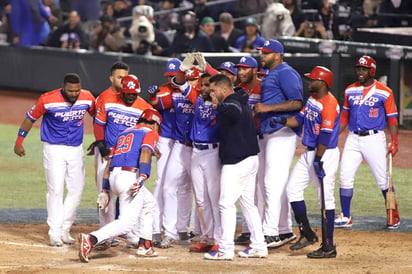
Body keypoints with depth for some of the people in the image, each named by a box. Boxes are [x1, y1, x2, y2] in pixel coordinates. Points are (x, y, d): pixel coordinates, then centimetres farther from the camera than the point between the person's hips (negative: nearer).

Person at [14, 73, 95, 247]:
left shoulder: (87, 98, -8)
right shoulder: (48, 100, -18)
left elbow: (97, 115, 11)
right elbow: (30, 118, -5)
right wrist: (19, 142, -2)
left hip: (76, 149, 4)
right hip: (54, 149, -4)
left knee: (76, 190, 3)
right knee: (56, 190, -9)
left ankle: (65, 230, 14)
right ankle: (55, 234, -5)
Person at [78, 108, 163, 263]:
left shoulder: (124, 133, 28)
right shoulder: (151, 133, 8)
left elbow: (109, 163, 22)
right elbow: (145, 152, -13)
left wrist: (105, 190, 21)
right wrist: (142, 178, -25)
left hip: (113, 177, 8)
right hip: (130, 176, -8)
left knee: (149, 202, 30)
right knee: (127, 222, -15)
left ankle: (145, 246, 24)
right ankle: (91, 240, -35)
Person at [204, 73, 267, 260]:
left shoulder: (232, 103, -17)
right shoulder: (243, 102, 14)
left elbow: (235, 112, -40)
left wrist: (219, 106, -50)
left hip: (236, 161, -10)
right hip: (250, 159, 10)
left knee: (226, 203, -7)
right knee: (248, 203, 14)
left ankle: (226, 249, -9)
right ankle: (258, 246, 14)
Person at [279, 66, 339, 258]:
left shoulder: (329, 104, -18)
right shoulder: (312, 99, 12)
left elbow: (325, 135, -21)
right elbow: (300, 119, 14)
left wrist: (318, 160, -24)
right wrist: (283, 121, -5)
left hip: (325, 154, -10)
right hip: (309, 153, 10)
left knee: (325, 199, -6)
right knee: (293, 189, 8)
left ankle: (329, 247, -3)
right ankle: (307, 234, 18)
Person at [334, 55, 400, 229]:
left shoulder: (384, 92, -3)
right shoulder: (350, 91, 10)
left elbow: (392, 118, -1)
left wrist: (394, 142, -9)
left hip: (374, 139, -4)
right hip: (353, 139, 4)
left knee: (383, 180, -1)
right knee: (345, 178, -3)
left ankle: (394, 216, 14)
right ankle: (345, 218, 5)